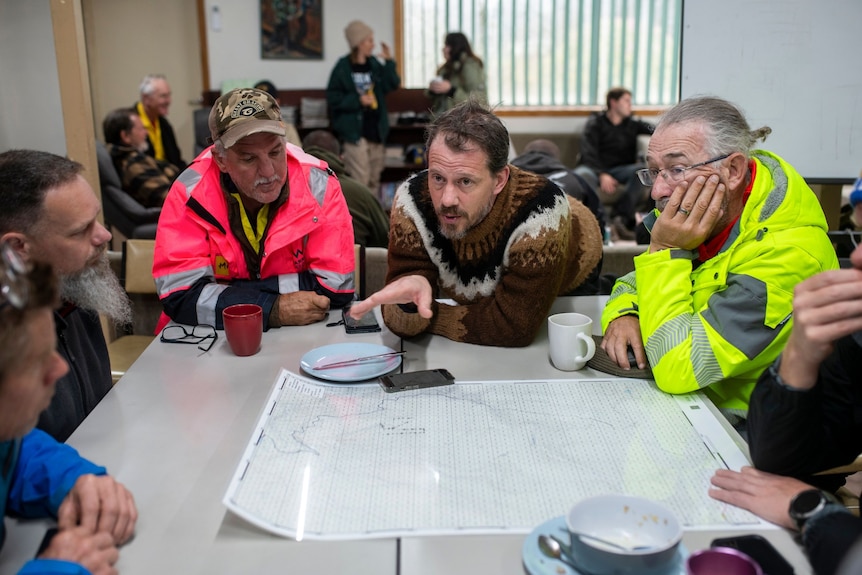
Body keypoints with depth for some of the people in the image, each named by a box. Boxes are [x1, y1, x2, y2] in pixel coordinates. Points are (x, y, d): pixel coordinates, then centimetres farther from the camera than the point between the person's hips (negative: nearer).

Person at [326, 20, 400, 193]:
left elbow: (392, 85, 1)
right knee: (360, 180, -9)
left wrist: (388, 62, -8)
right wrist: (358, 100, -15)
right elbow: (332, 98, -9)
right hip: (354, 131, -6)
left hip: (376, 130, 6)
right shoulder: (343, 67, -7)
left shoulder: (374, 64, 9)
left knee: (374, 180, 13)